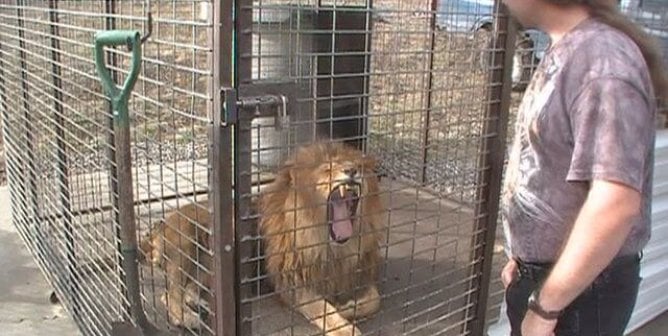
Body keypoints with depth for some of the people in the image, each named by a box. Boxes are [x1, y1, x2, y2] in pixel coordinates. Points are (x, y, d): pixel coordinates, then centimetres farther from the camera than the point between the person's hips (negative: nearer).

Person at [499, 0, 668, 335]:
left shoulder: (600, 56, -23)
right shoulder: (564, 52, 6)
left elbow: (615, 202, -32)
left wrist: (545, 307, -24)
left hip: (581, 287, -8)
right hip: (541, 274, 8)